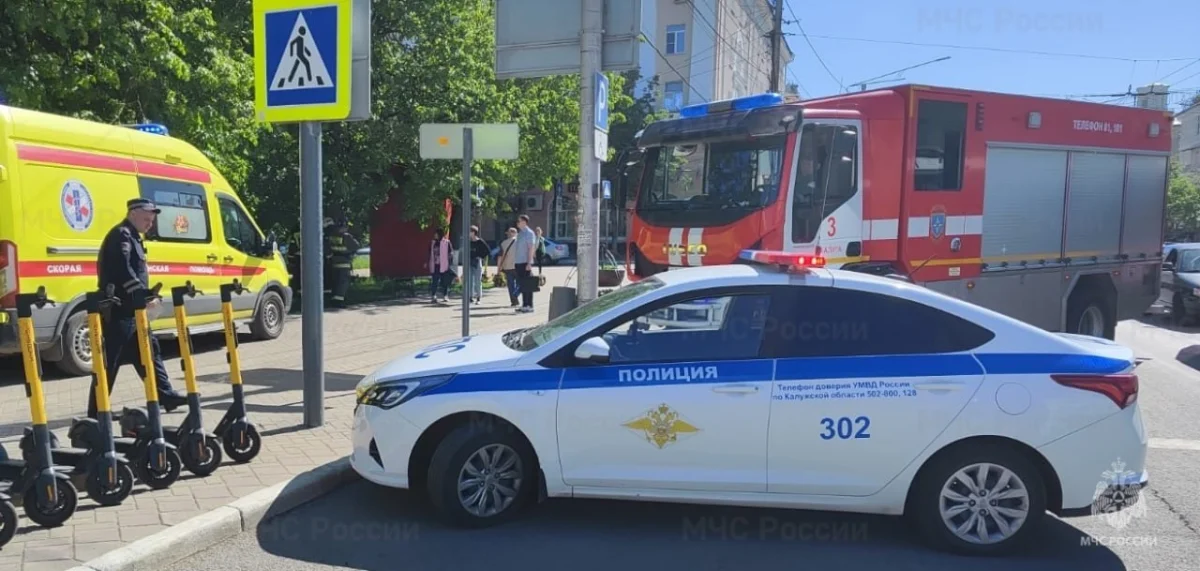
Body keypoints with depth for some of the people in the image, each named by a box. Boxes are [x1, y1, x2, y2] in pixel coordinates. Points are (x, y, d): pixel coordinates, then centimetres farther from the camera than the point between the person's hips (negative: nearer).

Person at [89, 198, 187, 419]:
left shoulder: (132, 237, 20)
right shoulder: (121, 236, -11)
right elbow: (123, 272, -25)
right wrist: (145, 296, -30)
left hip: (131, 311, 10)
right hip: (118, 312, -10)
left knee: (149, 352, 13)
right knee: (109, 363, -5)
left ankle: (166, 396, 19)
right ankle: (96, 413, 1)